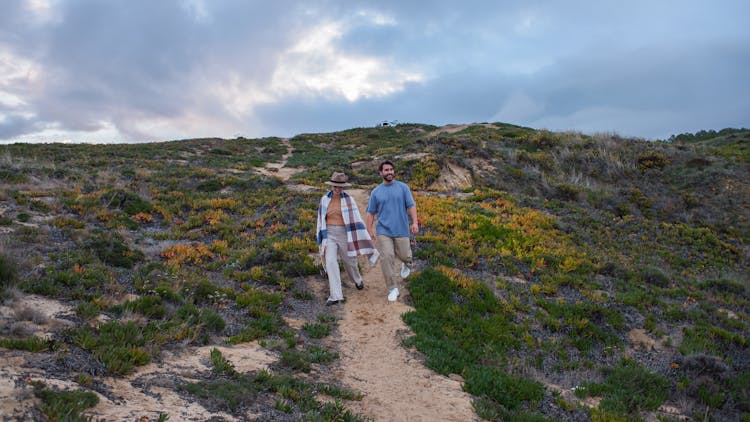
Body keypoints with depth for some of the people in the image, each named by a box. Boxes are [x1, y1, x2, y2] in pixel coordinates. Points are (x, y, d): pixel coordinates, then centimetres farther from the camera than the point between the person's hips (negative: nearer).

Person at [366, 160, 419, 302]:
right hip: (383, 231, 0)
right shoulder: (376, 192, 6)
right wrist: (369, 229, 1)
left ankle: (406, 264, 48)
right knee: (387, 258, -9)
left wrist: (415, 222, -13)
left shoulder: (402, 187, 3)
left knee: (404, 255, 8)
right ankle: (393, 289, 2)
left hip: (401, 230, 0)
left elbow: (411, 205, -1)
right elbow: (371, 212, 9)